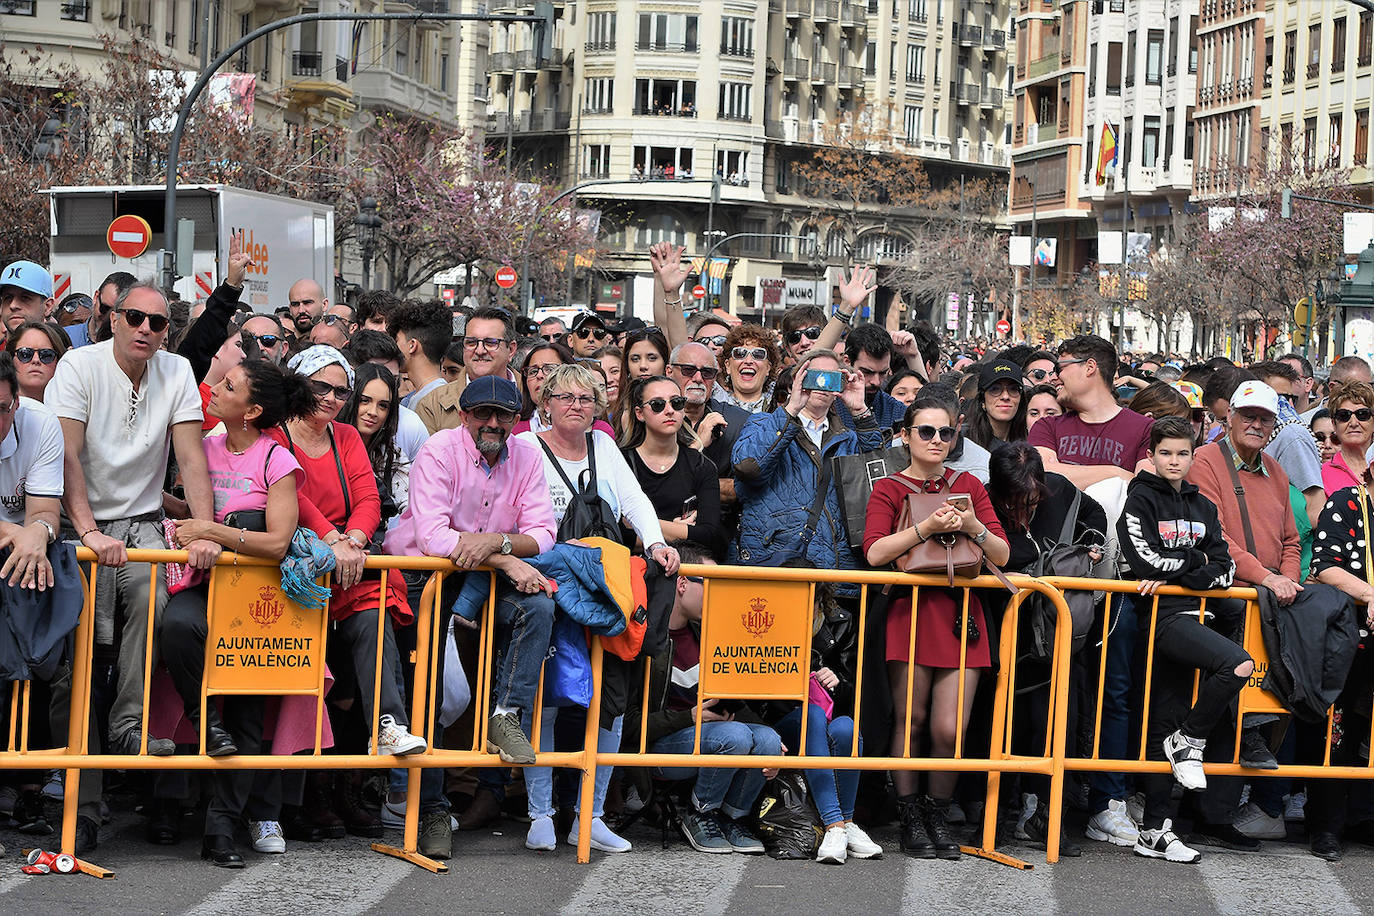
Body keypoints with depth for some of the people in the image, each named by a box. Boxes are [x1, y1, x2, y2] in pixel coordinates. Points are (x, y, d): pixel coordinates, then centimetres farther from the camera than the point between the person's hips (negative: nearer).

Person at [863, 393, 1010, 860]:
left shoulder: (968, 486, 15)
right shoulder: (889, 489, 5)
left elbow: (1002, 555, 8)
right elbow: (875, 552, -12)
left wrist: (973, 527, -11)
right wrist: (927, 527, -21)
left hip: (960, 612, 2)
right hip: (910, 609, -2)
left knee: (950, 729, -5)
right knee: (910, 720, -1)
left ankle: (938, 815, 14)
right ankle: (910, 819, 13)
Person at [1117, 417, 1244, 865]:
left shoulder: (1204, 507, 18)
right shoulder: (1141, 500, 1)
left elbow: (1224, 572, 9)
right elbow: (1146, 561, -13)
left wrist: (1173, 572, -7)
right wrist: (1196, 560, 1)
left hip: (1192, 612, 6)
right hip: (1161, 615, -6)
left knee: (1165, 726, 4)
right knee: (1238, 664, -26)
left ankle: (1155, 831, 5)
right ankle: (1189, 742, -5)